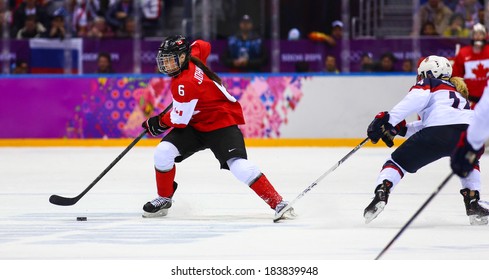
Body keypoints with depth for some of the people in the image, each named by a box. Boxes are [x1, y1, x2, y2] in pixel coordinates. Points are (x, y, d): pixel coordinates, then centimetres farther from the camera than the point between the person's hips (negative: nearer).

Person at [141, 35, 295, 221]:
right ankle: (164, 199, 11)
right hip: (195, 124, 9)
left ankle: (278, 203, -22)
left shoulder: (185, 83, -28)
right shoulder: (190, 58, -4)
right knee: (163, 152, -8)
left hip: (222, 123, -9)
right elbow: (202, 46, 19)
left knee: (239, 166, -27)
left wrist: (159, 122, -2)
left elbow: (179, 120, -22)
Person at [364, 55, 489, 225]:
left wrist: (389, 119, -6)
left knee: (397, 162, 11)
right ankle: (473, 206, 21)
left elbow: (417, 98, -1)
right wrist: (402, 129, 30)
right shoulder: (458, 92, 42)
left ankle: (381, 195, -12)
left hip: (438, 133, -5)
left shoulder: (429, 83, 23)